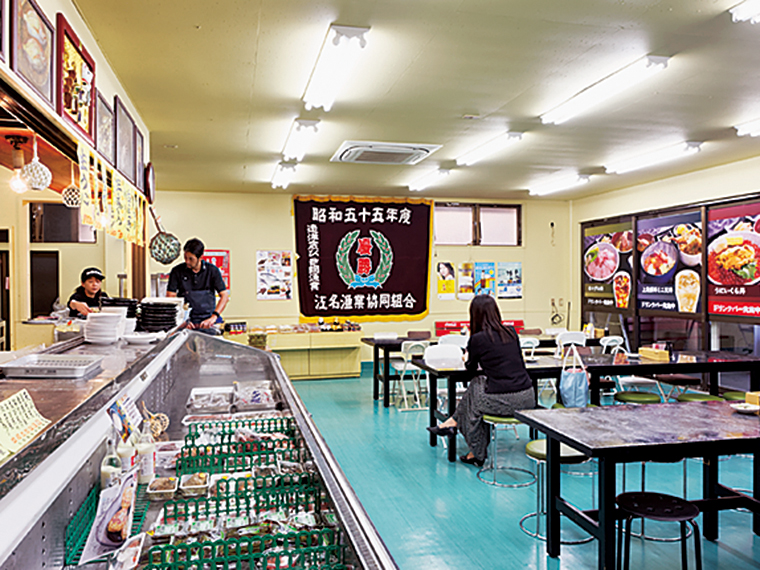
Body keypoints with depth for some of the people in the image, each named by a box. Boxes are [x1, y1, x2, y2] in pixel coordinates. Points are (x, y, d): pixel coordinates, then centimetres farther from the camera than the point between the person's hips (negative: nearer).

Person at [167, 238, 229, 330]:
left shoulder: (212, 270, 3)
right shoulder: (177, 271, 3)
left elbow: (225, 296, -1)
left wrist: (213, 317, -15)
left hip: (208, 318, 1)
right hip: (186, 318, -1)